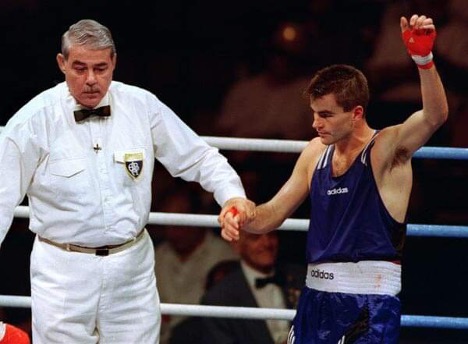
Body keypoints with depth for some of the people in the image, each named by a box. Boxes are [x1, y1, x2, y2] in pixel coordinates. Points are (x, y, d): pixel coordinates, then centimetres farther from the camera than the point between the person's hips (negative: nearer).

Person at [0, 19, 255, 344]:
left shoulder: (142, 106, 0)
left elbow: (198, 158, 9)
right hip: (63, 269, -2)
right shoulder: (34, 120, -7)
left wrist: (233, 195, -9)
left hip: (133, 265, 2)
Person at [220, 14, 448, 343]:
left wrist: (423, 58, -42)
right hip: (315, 300, 7)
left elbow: (435, 115, -26)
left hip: (370, 305, -7)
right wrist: (243, 218, -5)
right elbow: (274, 214, 17)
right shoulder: (316, 152, 11)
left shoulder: (388, 148, -7)